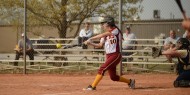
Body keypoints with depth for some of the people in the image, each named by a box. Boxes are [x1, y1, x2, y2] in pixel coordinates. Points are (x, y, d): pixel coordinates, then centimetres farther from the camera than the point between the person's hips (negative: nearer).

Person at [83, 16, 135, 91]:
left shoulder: (116, 30, -10)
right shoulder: (105, 34, 14)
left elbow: (103, 35, -21)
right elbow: (100, 45, 9)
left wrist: (91, 39, -23)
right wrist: (90, 43, -6)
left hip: (116, 55, -8)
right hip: (108, 56, 8)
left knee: (102, 69, -20)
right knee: (113, 77, 10)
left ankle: (93, 86, -19)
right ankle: (130, 81, 28)